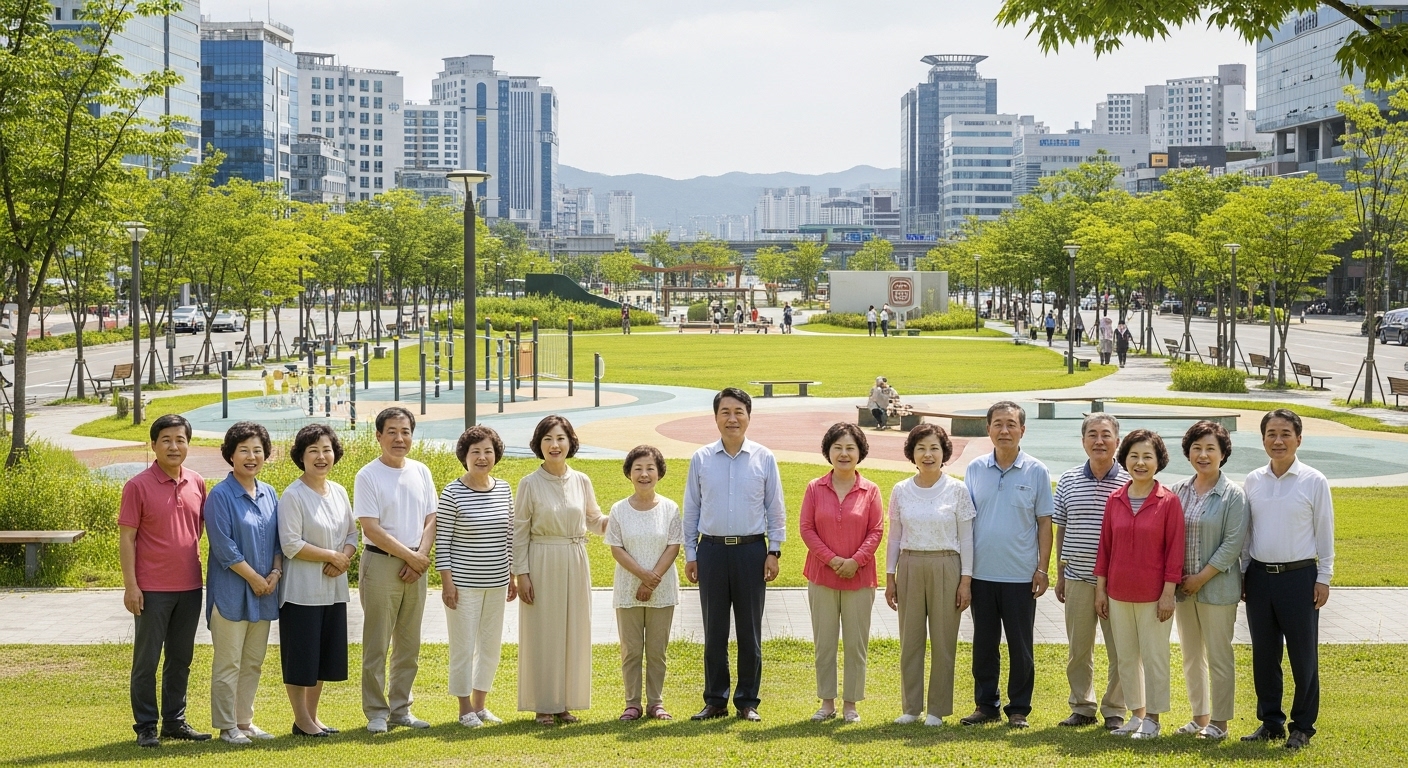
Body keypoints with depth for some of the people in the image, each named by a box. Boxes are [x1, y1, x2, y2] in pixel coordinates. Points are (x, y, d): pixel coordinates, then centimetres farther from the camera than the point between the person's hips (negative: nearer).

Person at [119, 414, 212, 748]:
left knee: (181, 658, 12)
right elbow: (126, 538, -8)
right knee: (147, 659, 3)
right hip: (152, 590, -5)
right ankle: (145, 727, 10)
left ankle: (175, 721, 22)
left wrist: (199, 570, 11)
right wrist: (130, 585, -13)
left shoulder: (197, 484, 6)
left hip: (190, 587, 5)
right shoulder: (138, 486, -8)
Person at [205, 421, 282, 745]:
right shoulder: (220, 495, -10)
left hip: (265, 592, 6)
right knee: (228, 663, -1)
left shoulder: (269, 494, 9)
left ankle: (245, 721, 22)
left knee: (254, 662, 12)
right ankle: (227, 727, 6)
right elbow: (224, 546, -15)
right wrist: (255, 578, -14)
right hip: (231, 592, -6)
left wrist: (276, 572, -4)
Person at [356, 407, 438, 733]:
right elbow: (371, 528, -13)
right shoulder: (368, 476, -7)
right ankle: (376, 712, 5)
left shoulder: (421, 472, 9)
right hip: (381, 563, -5)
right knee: (377, 644, -2)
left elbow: (431, 519, 9)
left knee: (409, 645, 10)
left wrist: (421, 555, -7)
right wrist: (409, 556, -13)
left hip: (416, 567, 5)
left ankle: (400, 708, 19)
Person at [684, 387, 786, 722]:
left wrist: (774, 551, -1)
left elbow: (776, 509, 6)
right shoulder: (701, 459, 4)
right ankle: (715, 701, 13)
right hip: (712, 550, 1)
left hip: (751, 550, -1)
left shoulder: (764, 458, 2)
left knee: (749, 631, 4)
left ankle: (748, 701, 12)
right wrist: (689, 555, 5)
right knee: (714, 631, 5)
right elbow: (691, 509, 9)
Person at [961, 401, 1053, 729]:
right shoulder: (975, 469, 5)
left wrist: (1042, 569, -4)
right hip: (981, 573, 2)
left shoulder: (1036, 472, -1)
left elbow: (1044, 523, 1)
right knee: (984, 643, 9)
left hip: (1021, 575, -2)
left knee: (1021, 646, 4)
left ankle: (1019, 709, 13)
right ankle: (985, 705, 19)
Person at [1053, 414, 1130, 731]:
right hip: (1078, 579, 3)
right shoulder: (1068, 481, 7)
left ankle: (1114, 710, 14)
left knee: (1120, 651, 2)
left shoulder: (1130, 483, -1)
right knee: (1078, 649, 9)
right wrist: (1060, 574, 10)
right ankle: (1082, 707, 20)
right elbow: (1061, 530, 12)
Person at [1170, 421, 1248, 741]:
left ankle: (1219, 722, 10)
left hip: (1217, 587, -5)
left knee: (1219, 657, 0)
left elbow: (1233, 543, -12)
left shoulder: (1232, 495, -7)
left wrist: (1201, 577, -14)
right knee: (1191, 656, 13)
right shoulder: (1178, 491, 7)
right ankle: (1199, 717, 25)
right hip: (1183, 587, 5)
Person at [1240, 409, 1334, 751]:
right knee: (1264, 654, 10)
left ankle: (1302, 726, 14)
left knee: (1303, 655, 3)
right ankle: (1270, 722, 21)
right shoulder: (1253, 481, 5)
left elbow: (1325, 533, -2)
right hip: (1260, 577, 4)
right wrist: (1241, 571, 9)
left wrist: (1324, 578, -4)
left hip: (1299, 577, -4)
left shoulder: (1314, 482, -5)